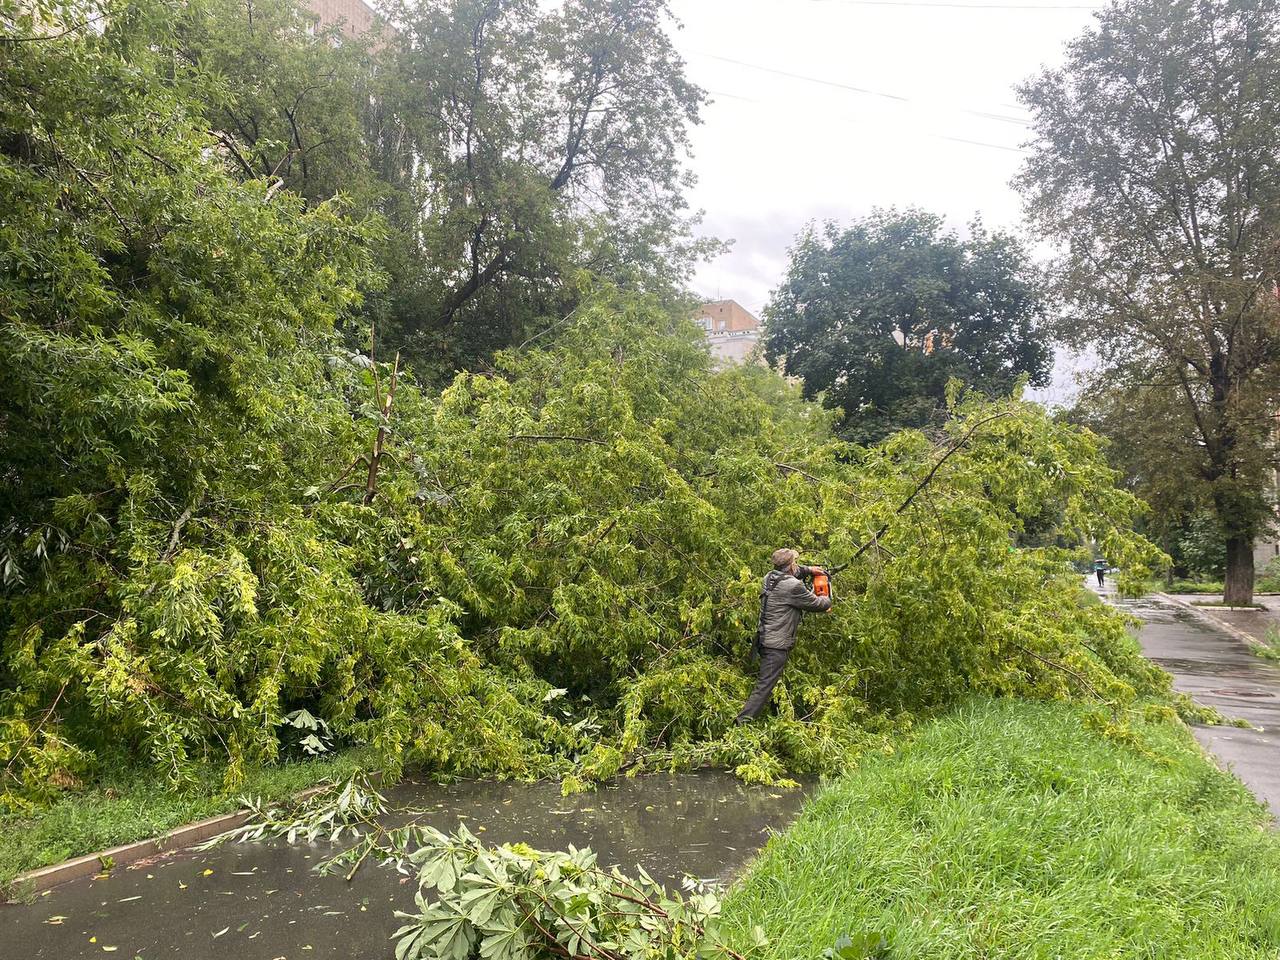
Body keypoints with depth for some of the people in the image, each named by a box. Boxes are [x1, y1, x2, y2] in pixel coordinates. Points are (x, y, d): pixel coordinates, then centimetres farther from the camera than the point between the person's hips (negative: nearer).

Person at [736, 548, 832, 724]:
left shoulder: (770, 577, 6)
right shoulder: (793, 586, -18)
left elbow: (789, 572, 32)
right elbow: (816, 603, -3)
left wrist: (808, 569, 27)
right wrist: (827, 599, 18)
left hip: (764, 639, 9)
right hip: (777, 645, -9)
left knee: (768, 683, 22)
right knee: (764, 687, -8)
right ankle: (741, 724, -12)